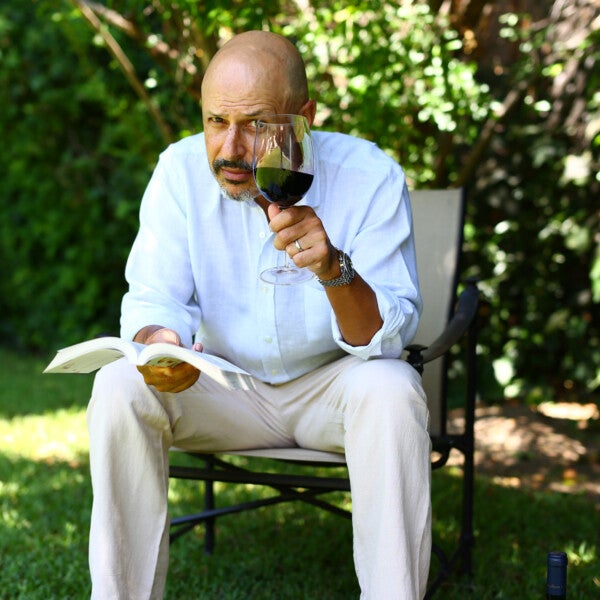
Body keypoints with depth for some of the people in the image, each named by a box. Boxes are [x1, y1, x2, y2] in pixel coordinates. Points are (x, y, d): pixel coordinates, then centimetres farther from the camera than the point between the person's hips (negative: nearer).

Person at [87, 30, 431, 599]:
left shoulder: (369, 176, -18)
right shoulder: (181, 170, -11)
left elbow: (388, 337, -21)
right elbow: (153, 299, -11)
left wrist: (334, 269, -42)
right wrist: (157, 340, -36)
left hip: (331, 383, -1)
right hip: (223, 384, 2)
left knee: (391, 391, -32)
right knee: (118, 386, -22)